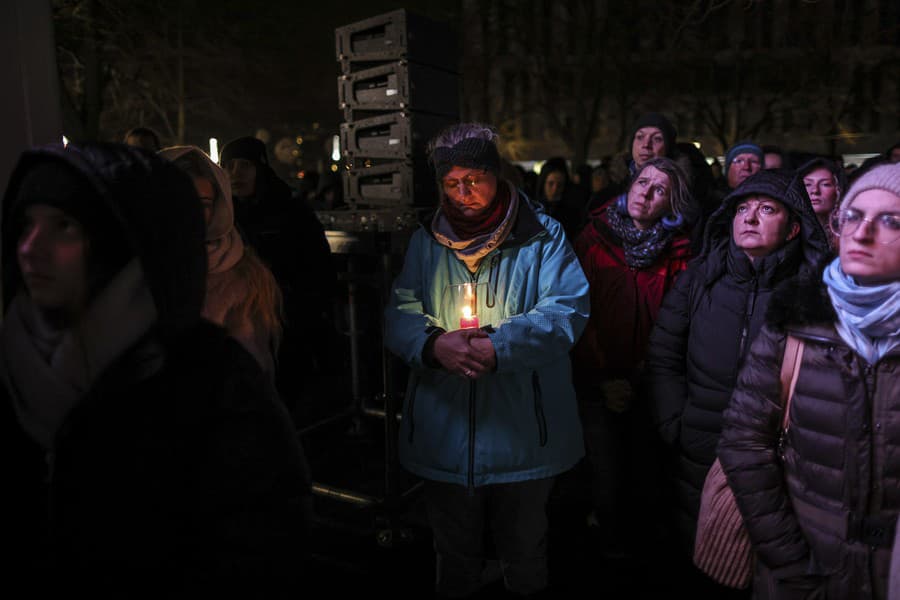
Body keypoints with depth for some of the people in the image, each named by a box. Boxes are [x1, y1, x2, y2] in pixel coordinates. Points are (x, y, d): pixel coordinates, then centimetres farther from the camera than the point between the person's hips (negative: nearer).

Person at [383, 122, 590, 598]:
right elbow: (399, 315, -1)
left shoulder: (543, 236, -4)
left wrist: (500, 347, -28)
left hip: (521, 432, -2)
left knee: (525, 555, 19)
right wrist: (433, 345, -23)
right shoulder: (426, 242, 6)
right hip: (445, 434, 3)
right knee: (453, 555, 21)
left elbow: (567, 310, -15)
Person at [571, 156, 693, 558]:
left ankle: (641, 544, 34)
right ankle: (609, 546, 29)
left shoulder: (677, 250, 2)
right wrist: (602, 376, -9)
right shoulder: (594, 238, 0)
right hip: (599, 384, -1)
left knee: (644, 474, 7)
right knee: (608, 476, 1)